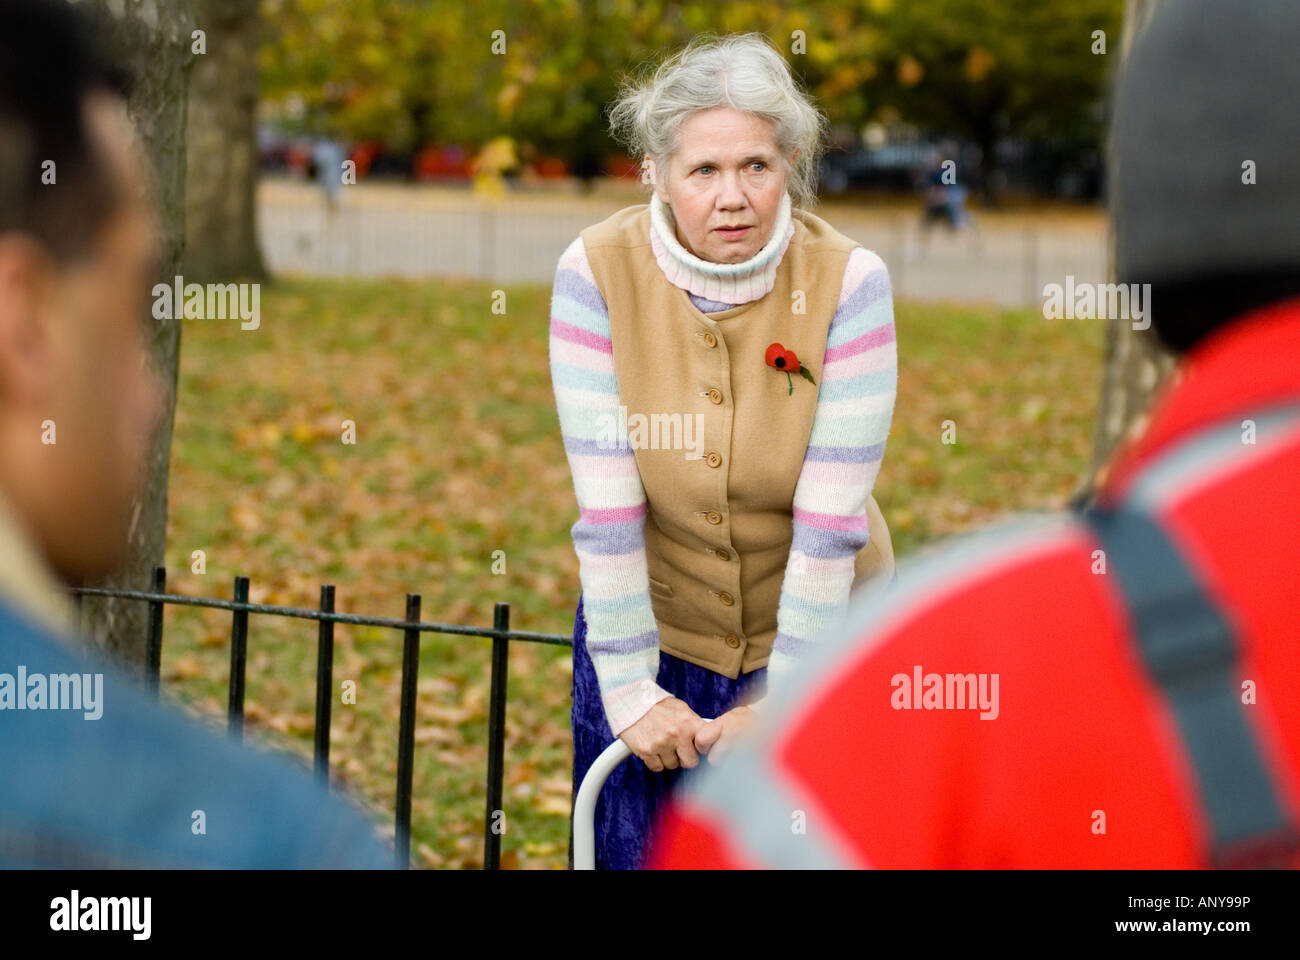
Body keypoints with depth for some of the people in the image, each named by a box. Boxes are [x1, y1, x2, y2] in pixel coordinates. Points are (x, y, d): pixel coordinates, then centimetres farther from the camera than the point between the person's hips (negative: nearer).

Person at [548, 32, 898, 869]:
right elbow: (607, 503, -17)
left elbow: (830, 518, -20)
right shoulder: (597, 272, -17)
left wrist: (784, 702, -19)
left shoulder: (846, 281, -20)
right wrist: (628, 689, -17)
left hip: (816, 632, -1)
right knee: (637, 853, 9)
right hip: (655, 624, 1)